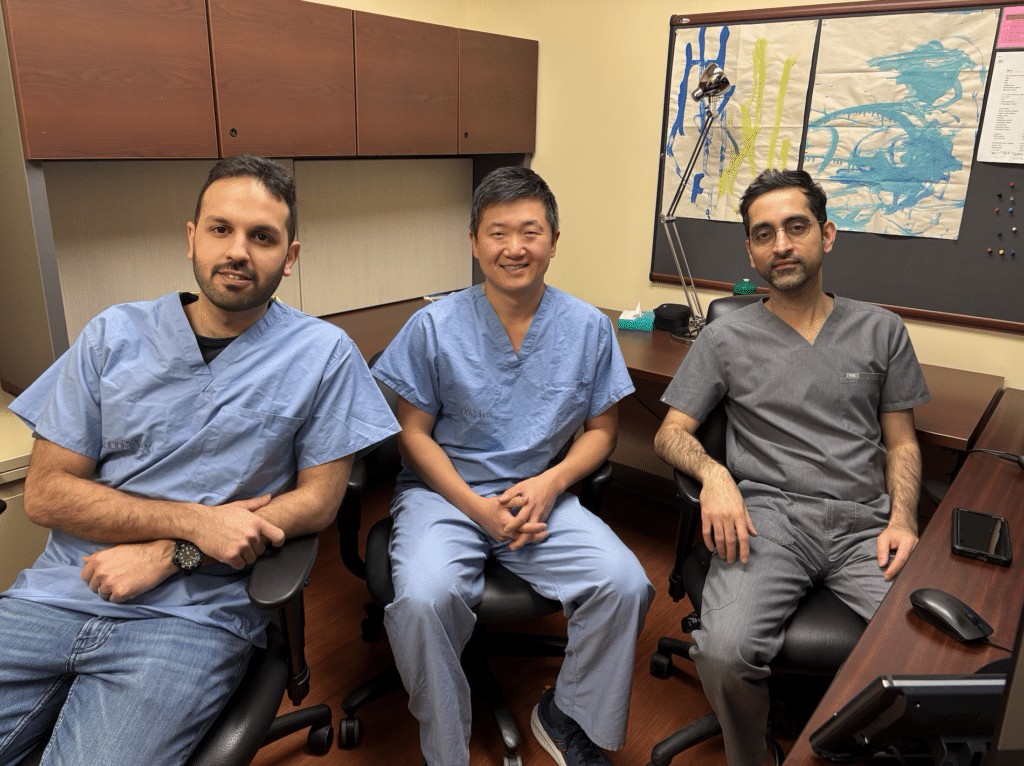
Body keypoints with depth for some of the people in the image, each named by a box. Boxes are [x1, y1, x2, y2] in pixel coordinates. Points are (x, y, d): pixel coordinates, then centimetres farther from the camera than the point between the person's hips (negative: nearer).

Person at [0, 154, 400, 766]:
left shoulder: (323, 354, -3)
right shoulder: (115, 336, 4)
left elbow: (318, 501, -2)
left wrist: (170, 554, -10)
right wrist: (196, 520, -13)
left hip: (196, 613, -2)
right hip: (60, 592, 3)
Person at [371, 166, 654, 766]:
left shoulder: (589, 327, 1)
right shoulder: (435, 326, -5)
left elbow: (602, 429, 7)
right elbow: (414, 434, -1)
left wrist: (549, 484, -11)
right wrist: (479, 507, -13)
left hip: (542, 494, 2)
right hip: (443, 492, -1)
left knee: (625, 584, -20)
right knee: (423, 597, -30)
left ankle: (568, 717, 10)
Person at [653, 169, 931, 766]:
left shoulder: (881, 330, 15)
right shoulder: (726, 337, 10)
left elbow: (901, 443, 16)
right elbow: (671, 433, 7)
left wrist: (903, 519, -2)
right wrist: (712, 472, -15)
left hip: (865, 521, 2)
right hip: (768, 514, -2)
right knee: (724, 649, -28)